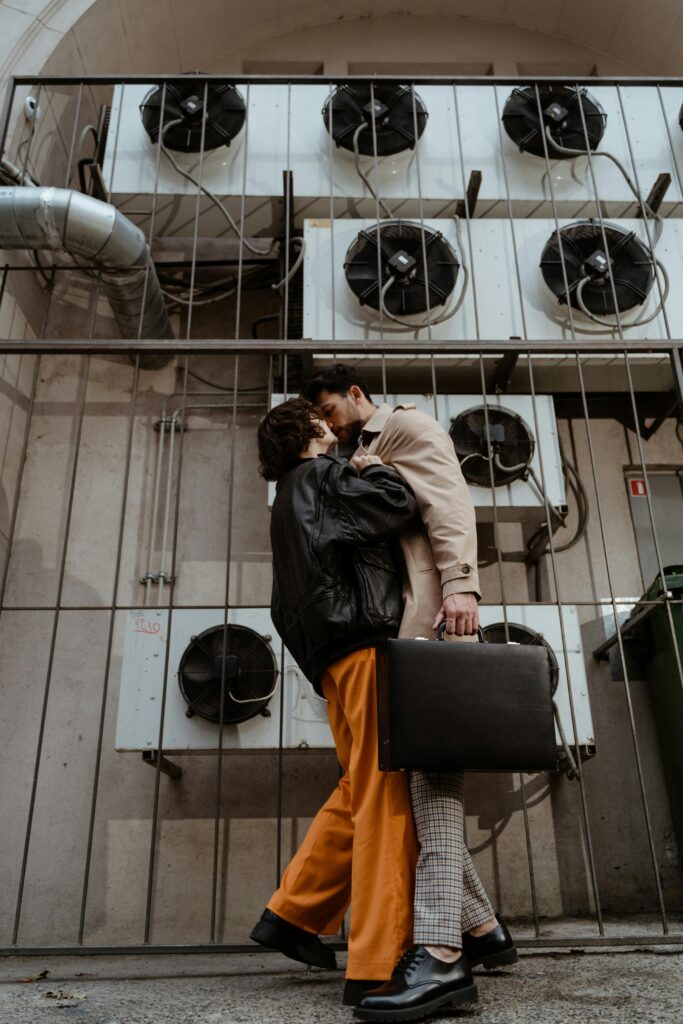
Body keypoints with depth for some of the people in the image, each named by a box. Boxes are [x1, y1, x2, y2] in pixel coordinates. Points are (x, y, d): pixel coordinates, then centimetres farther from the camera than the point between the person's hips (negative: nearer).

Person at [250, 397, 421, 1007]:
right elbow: (400, 506, -12)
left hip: (334, 655, 10)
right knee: (385, 794, -10)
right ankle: (378, 967, -8)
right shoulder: (321, 477, -1)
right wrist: (370, 466, 6)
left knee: (361, 791, 16)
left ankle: (292, 914, 20)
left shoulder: (290, 501, 27)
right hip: (365, 642, -10)